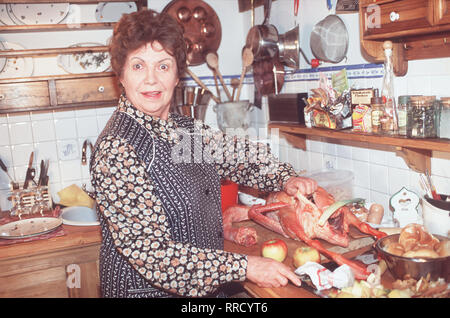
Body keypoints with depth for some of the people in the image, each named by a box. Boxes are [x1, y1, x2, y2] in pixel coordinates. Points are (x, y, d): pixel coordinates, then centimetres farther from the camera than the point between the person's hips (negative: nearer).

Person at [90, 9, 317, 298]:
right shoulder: (116, 150, -24)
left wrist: (285, 178, -5)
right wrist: (245, 266, -26)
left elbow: (237, 156, 13)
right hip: (145, 288, -7)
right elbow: (150, 252, -27)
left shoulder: (188, 129, -2)